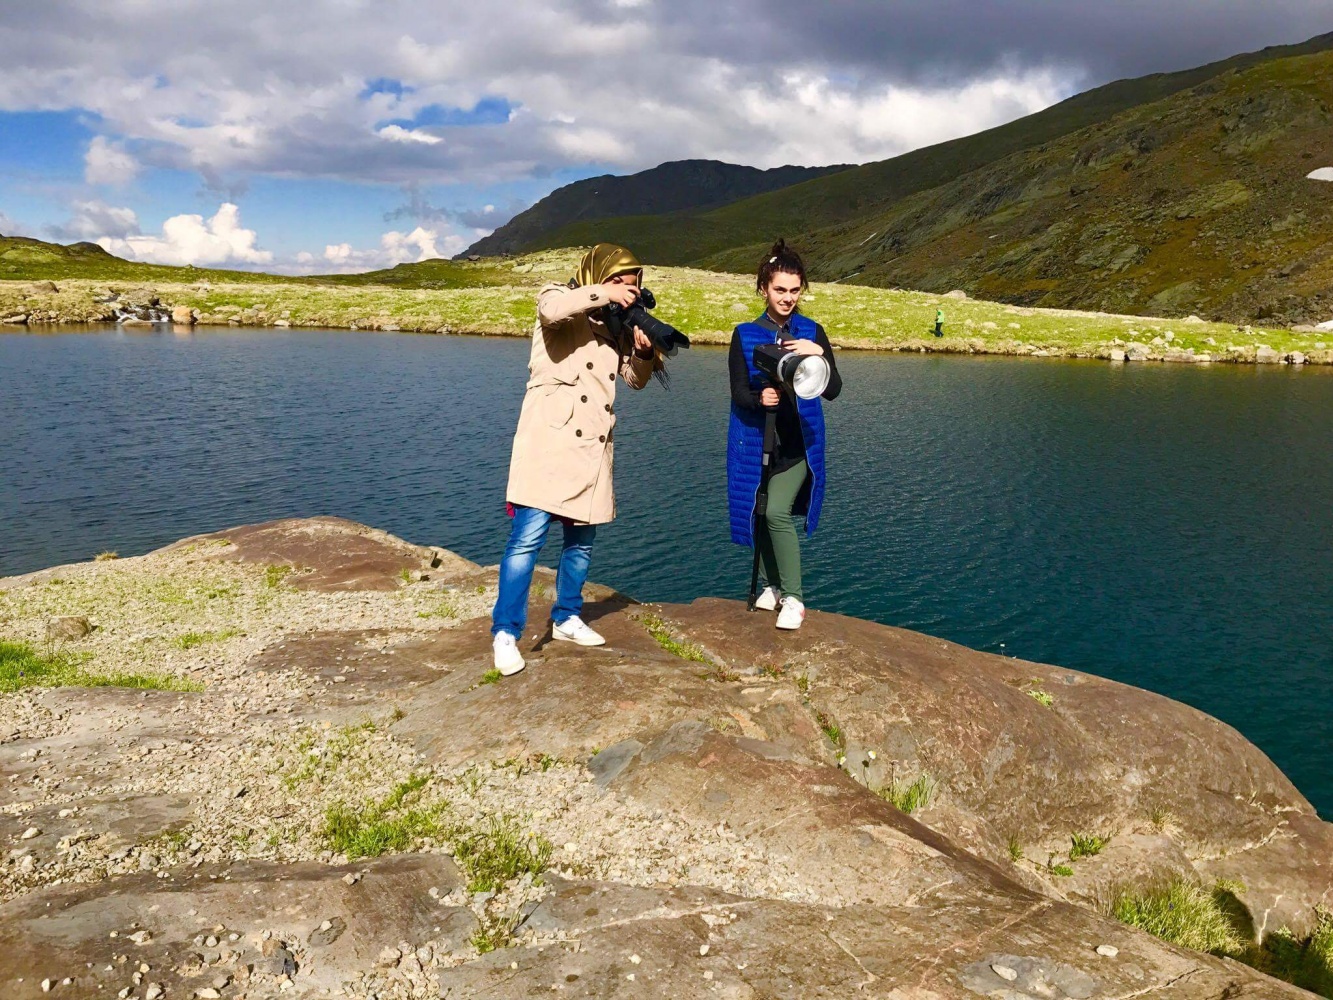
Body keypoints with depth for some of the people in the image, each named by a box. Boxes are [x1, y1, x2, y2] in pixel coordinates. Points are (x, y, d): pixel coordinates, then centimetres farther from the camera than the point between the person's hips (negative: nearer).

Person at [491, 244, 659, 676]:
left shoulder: (616, 324, 18)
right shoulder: (559, 298, 1)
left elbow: (636, 379, 16)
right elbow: (552, 309, -25)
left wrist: (645, 350, -4)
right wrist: (603, 294, -18)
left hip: (592, 447, 7)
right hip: (549, 440, -7)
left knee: (581, 542, 13)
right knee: (528, 537, -11)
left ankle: (566, 619, 29)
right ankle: (505, 634, -6)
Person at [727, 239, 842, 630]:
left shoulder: (812, 332, 3)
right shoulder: (745, 335, 3)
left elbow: (833, 390, -3)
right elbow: (738, 392, -4)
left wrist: (818, 355, -20)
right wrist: (760, 398, -26)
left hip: (798, 444, -2)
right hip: (756, 442, 2)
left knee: (777, 511, -16)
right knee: (761, 513, 7)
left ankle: (793, 598, -6)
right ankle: (771, 586, 27)